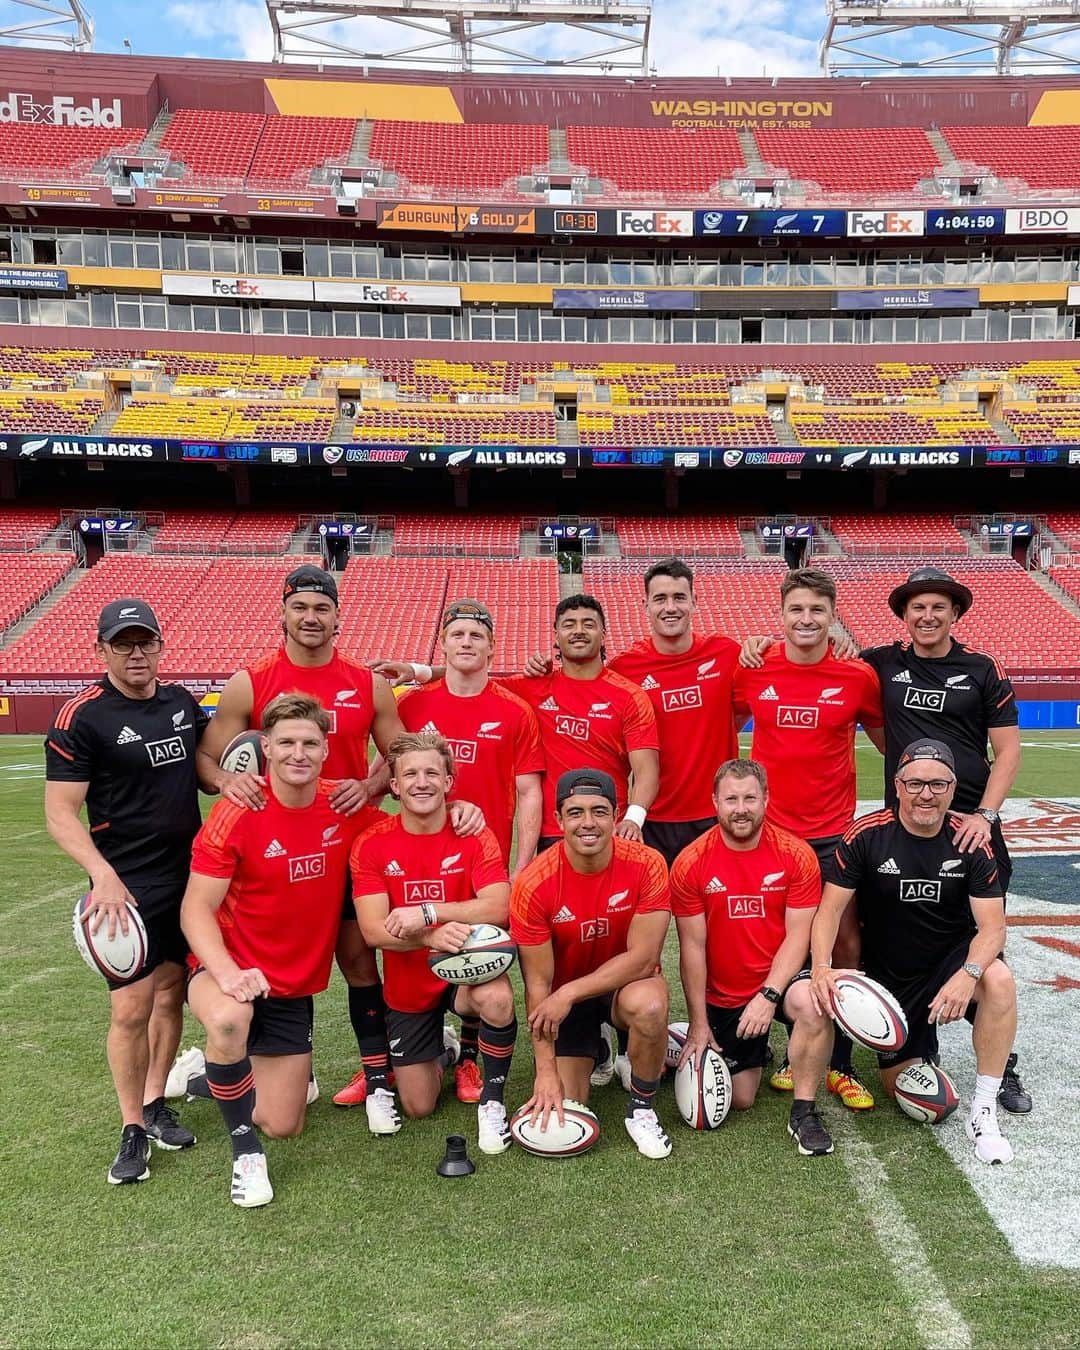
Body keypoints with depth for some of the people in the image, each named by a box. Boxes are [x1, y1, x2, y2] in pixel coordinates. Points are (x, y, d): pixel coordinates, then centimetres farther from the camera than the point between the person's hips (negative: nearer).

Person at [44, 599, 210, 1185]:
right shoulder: (81, 717, -12)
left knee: (172, 990, 13)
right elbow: (60, 812, -14)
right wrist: (104, 875, -26)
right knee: (131, 1009, -4)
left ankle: (156, 1103, 31)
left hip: (189, 874, 6)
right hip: (127, 886, -5)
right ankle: (133, 1131, 15)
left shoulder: (181, 700, 6)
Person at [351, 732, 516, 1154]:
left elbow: (499, 907, -25)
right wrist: (434, 937, -36)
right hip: (409, 986, 2)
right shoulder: (371, 845, -11)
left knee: (497, 998, -37)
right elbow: (373, 930, -19)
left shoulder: (473, 836, -12)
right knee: (419, 1107, 7)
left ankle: (492, 1101, -10)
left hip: (466, 968, -2)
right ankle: (442, 1053, 43)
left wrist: (427, 912, -33)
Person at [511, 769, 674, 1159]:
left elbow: (643, 958, -20)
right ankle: (594, 1053, 26)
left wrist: (569, 993, -24)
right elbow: (538, 984, -15)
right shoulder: (534, 884, -21)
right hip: (563, 999, 1)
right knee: (562, 1112, -9)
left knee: (648, 1004, -36)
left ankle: (642, 1109, -7)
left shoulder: (646, 865, -21)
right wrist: (546, 1071, -17)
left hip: (625, 983, -1)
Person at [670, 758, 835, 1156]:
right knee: (739, 1100, 2)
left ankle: (803, 1113, -13)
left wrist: (769, 995, -22)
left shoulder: (796, 855, -11)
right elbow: (692, 948, -7)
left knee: (812, 1003, -35)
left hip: (781, 978, -1)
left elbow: (797, 936, -10)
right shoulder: (691, 863, -11)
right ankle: (754, 1054, 38)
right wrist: (699, 1025, -6)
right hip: (723, 997, 1)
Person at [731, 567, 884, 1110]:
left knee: (846, 943, -1)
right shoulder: (752, 671, -2)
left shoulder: (858, 677, -4)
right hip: (769, 831, 1)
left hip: (834, 832, -1)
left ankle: (839, 1064, 15)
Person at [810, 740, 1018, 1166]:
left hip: (953, 959, 0)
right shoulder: (866, 835, -16)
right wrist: (822, 968, -32)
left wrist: (968, 974, -36)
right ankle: (920, 1047, 39)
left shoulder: (970, 844, -12)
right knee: (900, 1086, 1)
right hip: (888, 976, 0)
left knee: (999, 980, -34)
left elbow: (992, 925, -16)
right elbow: (831, 908, -15)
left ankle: (983, 1112, -18)